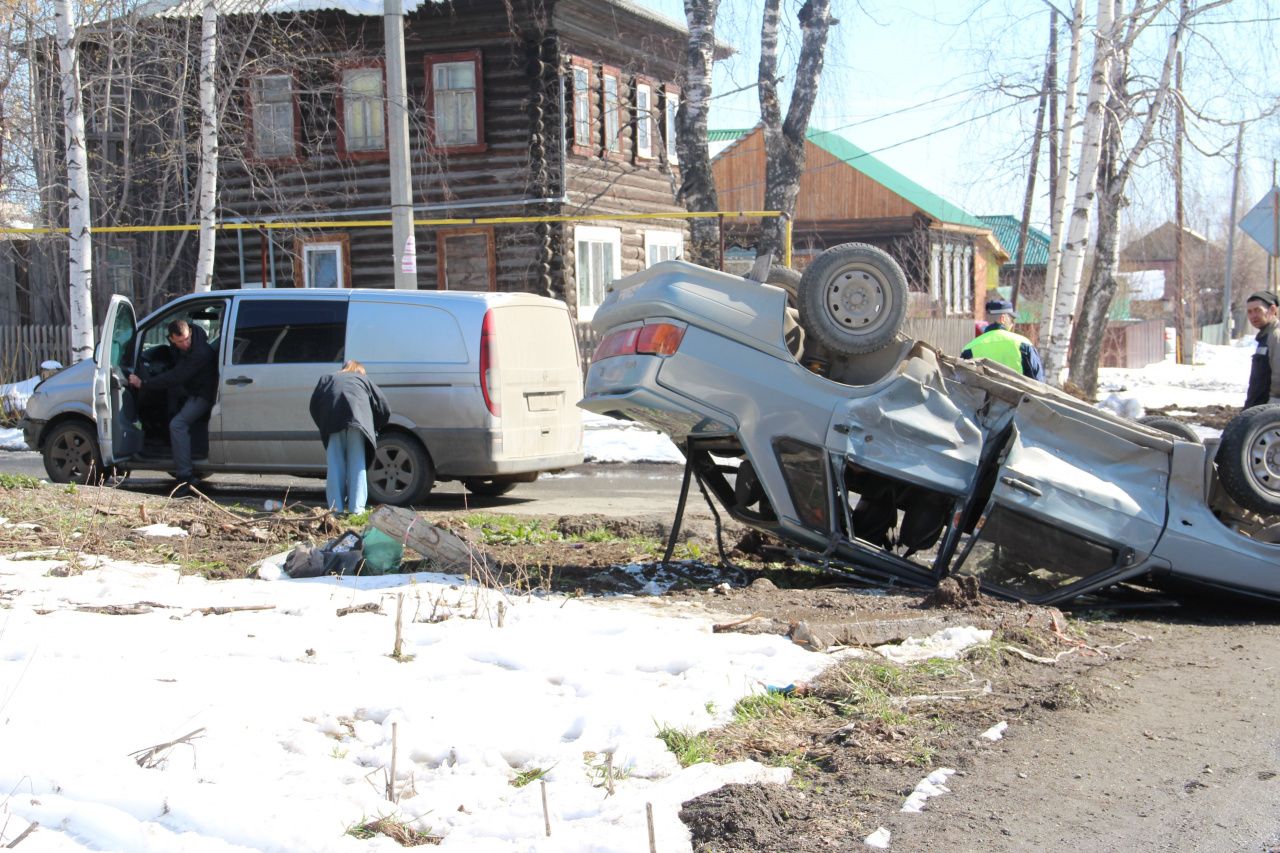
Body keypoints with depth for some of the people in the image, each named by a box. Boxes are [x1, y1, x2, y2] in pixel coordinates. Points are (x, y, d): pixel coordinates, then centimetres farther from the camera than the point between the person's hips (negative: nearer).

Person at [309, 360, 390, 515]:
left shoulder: (327, 379, 34)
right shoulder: (364, 380, 34)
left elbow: (314, 405, 18)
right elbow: (385, 409, 24)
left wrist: (323, 427, 24)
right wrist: (375, 428, 36)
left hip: (333, 420, 0)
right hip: (358, 419, 0)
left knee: (335, 465, 3)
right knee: (357, 464, 2)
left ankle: (336, 507, 0)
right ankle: (357, 508, -5)